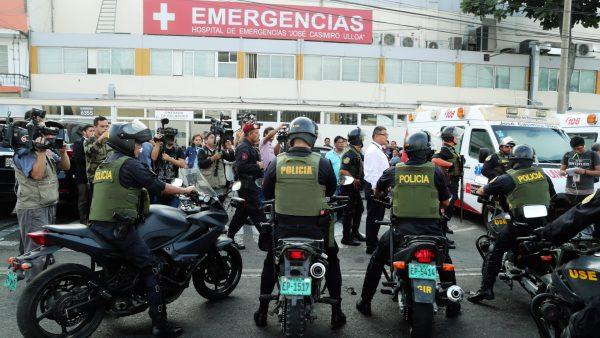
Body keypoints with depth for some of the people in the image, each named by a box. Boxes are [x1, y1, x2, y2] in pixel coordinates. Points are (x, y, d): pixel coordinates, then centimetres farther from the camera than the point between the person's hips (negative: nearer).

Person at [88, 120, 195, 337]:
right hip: (119, 227, -9)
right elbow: (156, 186, -8)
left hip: (97, 225, 9)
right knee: (150, 269, -7)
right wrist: (185, 190, 4)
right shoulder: (129, 164, -8)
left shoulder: (104, 165, 20)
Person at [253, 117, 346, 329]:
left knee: (270, 263, 23)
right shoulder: (322, 163, -10)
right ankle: (336, 313, 23)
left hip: (284, 224, 2)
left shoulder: (277, 162, -5)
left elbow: (267, 193, 6)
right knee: (332, 263, 21)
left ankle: (262, 312, 26)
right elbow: (332, 190, 5)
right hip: (315, 226, -1)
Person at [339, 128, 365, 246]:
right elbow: (342, 171, -27)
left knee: (359, 209, 18)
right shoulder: (349, 152, -18)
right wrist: (354, 180, -19)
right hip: (349, 187, -10)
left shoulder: (357, 152, 13)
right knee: (349, 212, -3)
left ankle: (354, 232, 32)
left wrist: (359, 180, 11)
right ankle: (346, 237, 5)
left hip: (355, 187, 10)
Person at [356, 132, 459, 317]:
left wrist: (386, 193, 43)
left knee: (377, 259, 22)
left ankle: (365, 302, 23)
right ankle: (453, 304, 32)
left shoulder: (393, 171, 3)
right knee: (445, 261, 28)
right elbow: (446, 202, 9)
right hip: (430, 230, 0)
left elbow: (376, 193, 20)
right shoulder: (436, 172, 0)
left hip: (401, 229, 0)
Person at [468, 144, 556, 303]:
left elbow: (481, 191, 0)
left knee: (496, 252, 1)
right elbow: (553, 196, 22)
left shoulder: (508, 178, -3)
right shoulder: (542, 174, 11)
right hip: (544, 224, 5)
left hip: (521, 224, -5)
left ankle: (486, 289, -7)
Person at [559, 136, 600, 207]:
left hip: (586, 192, -2)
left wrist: (585, 171, -15)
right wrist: (565, 172, -10)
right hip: (570, 191, 2)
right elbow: (561, 171, 13)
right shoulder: (568, 155, 10)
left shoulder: (592, 155, 4)